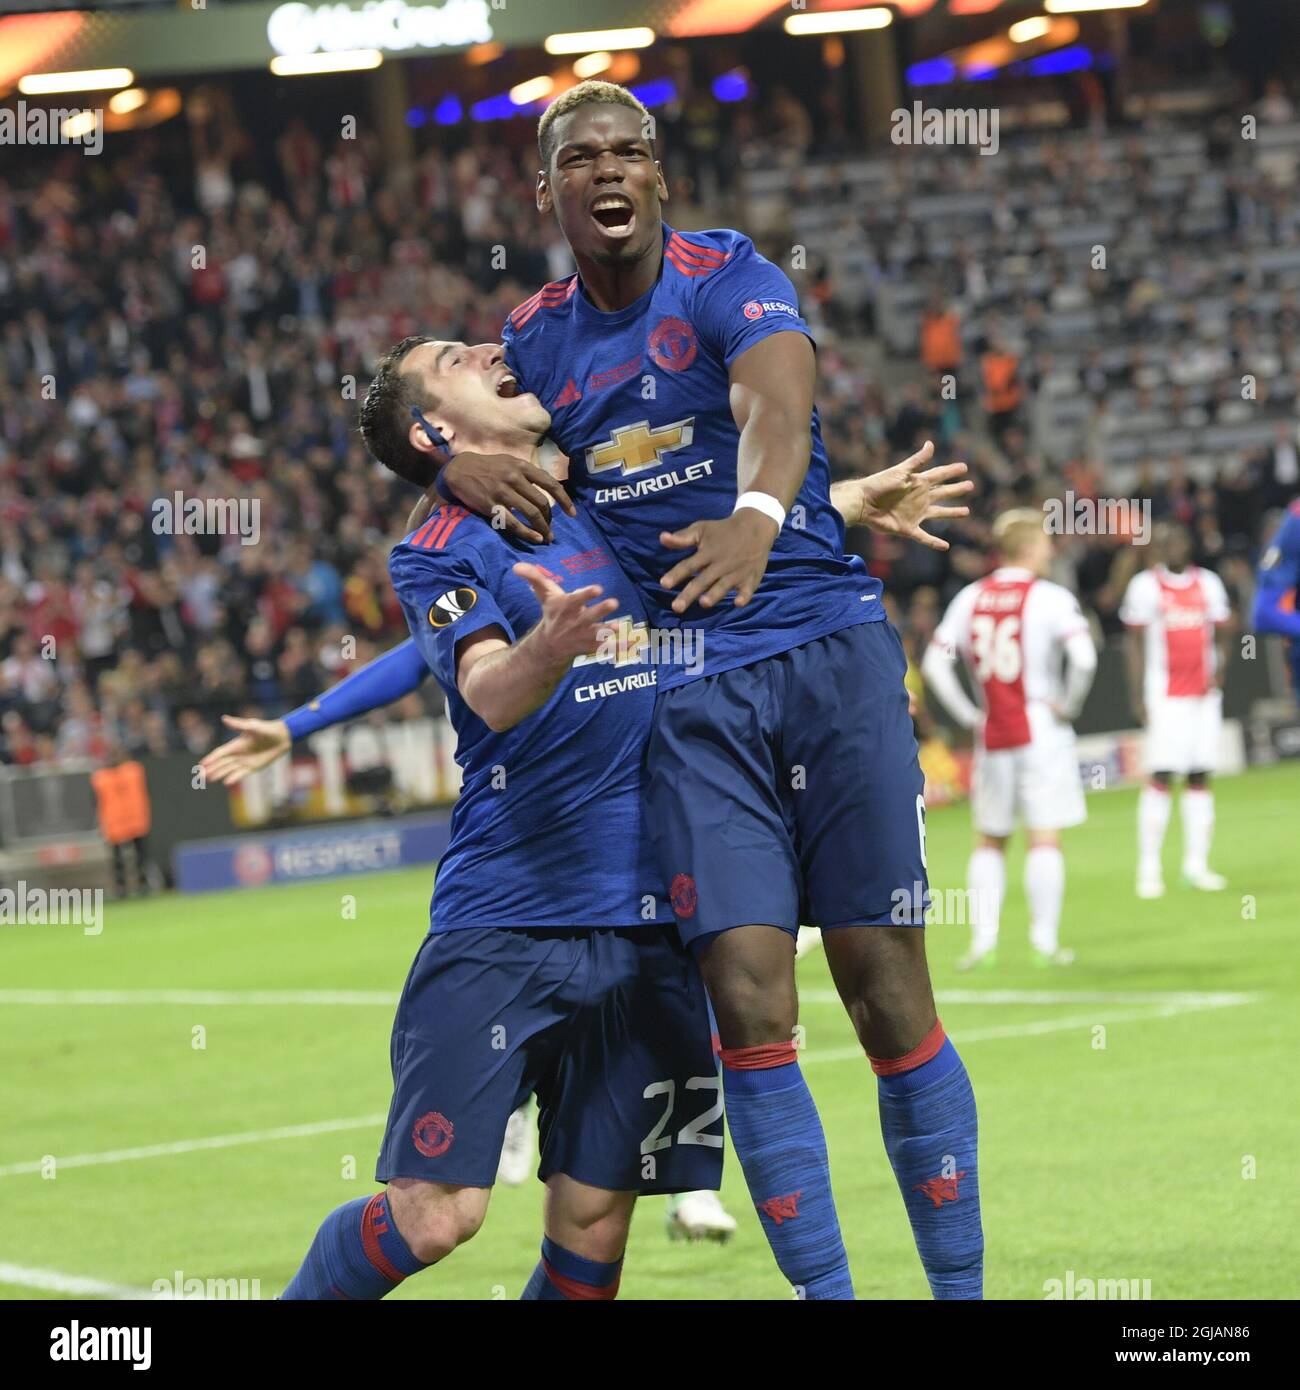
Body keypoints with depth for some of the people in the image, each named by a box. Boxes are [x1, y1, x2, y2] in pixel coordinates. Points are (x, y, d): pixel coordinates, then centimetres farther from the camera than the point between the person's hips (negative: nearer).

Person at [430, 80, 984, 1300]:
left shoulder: (727, 277, -4)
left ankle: (961, 1283, 6)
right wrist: (471, 467, -2)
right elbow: (455, 435, 24)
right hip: (688, 692, 3)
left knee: (888, 993, -4)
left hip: (827, 653, -3)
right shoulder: (537, 338, 10)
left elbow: (776, 390, -24)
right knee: (747, 1004, -9)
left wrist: (758, 512, -45)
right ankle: (823, 1290, -1)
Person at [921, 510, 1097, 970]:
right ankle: (1046, 940, -1)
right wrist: (1070, 705, -8)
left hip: (991, 736, 4)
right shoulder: (1050, 599, -9)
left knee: (989, 840, 13)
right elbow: (1083, 658, -23)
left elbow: (934, 664, 3)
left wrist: (968, 715, 6)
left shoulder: (970, 599, 5)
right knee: (1045, 837, -1)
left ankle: (982, 939, 8)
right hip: (1041, 732, -4)